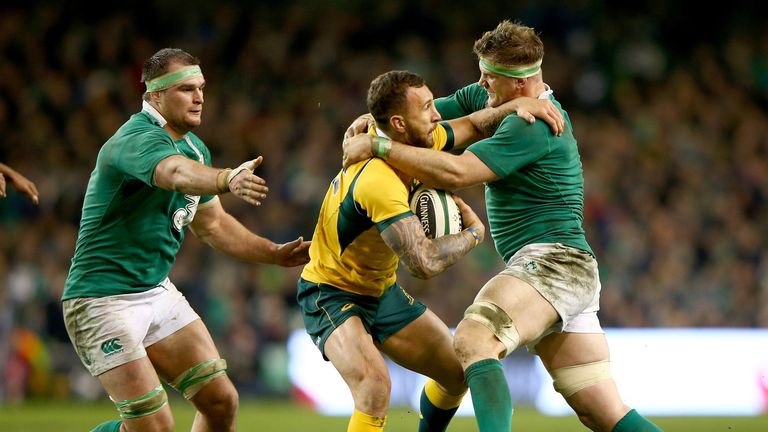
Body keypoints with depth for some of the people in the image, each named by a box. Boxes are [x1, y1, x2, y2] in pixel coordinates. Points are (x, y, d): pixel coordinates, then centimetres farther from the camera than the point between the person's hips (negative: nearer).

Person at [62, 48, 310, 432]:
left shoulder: (195, 148, 9)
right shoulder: (137, 138, -21)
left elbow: (212, 224, 23)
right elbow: (177, 173, -44)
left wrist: (274, 253, 13)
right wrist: (227, 179, -63)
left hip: (157, 292, 9)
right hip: (103, 301, -9)